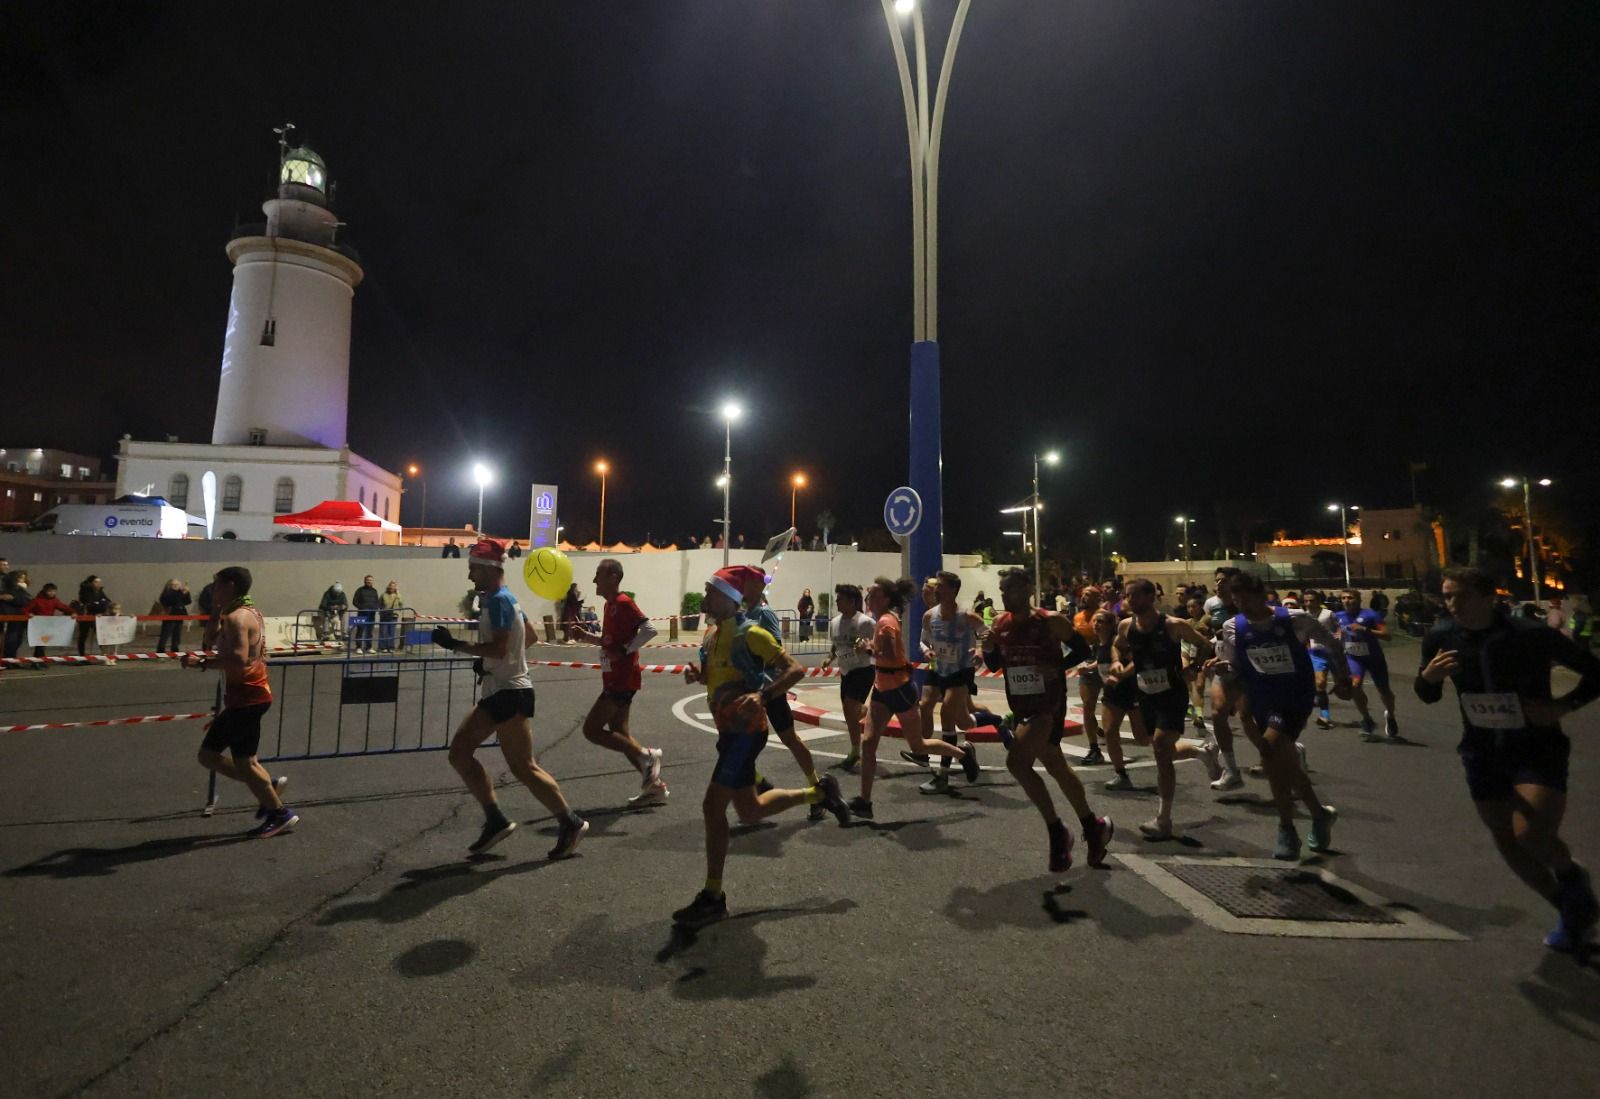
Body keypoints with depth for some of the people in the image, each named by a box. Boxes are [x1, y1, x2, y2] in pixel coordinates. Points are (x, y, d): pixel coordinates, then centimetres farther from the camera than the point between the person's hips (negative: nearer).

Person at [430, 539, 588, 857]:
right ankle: (495, 820, 14)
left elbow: (499, 649, -26)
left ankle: (570, 823, 8)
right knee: (459, 752, 9)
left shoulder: (498, 600, -16)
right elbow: (530, 636, 24)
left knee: (523, 767, -5)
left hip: (510, 693, -10)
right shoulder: (504, 599, 14)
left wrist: (456, 644, -20)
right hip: (497, 693, 10)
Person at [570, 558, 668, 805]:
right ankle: (655, 785, 17)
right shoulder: (610, 604, 14)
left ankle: (645, 755, -1)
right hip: (614, 680, 10)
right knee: (618, 733, 12)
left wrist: (623, 651, -24)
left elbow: (649, 630, -24)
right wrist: (586, 636, 8)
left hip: (622, 681, -10)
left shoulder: (624, 603, -15)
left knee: (591, 730, -7)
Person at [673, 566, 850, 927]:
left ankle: (712, 898, 10)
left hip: (746, 731, -9)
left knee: (713, 807, -8)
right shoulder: (714, 636, 10)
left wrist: (761, 696, -33)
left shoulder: (750, 634, -16)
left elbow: (794, 669, -19)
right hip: (729, 731, 9)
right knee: (749, 810, 14)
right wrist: (697, 674, 2)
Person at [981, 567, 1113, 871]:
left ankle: (1056, 831, -3)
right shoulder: (1000, 624, 1)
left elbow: (1083, 649, -2)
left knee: (1016, 760, -21)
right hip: (1022, 706, 7)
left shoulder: (1051, 621, -13)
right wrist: (989, 650, -11)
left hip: (1049, 704, -7)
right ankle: (1093, 826, 40)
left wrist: (1058, 667, -18)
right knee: (1057, 768, 19)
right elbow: (994, 666, 10)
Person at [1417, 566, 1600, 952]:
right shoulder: (1441, 638, -9)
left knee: (1531, 836, -18)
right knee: (1507, 843, 8)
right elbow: (1430, 697, 4)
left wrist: (1562, 706, -17)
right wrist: (1428, 677, -18)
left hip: (1537, 749, -3)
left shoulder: (1532, 636, -18)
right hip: (1483, 753, 4)